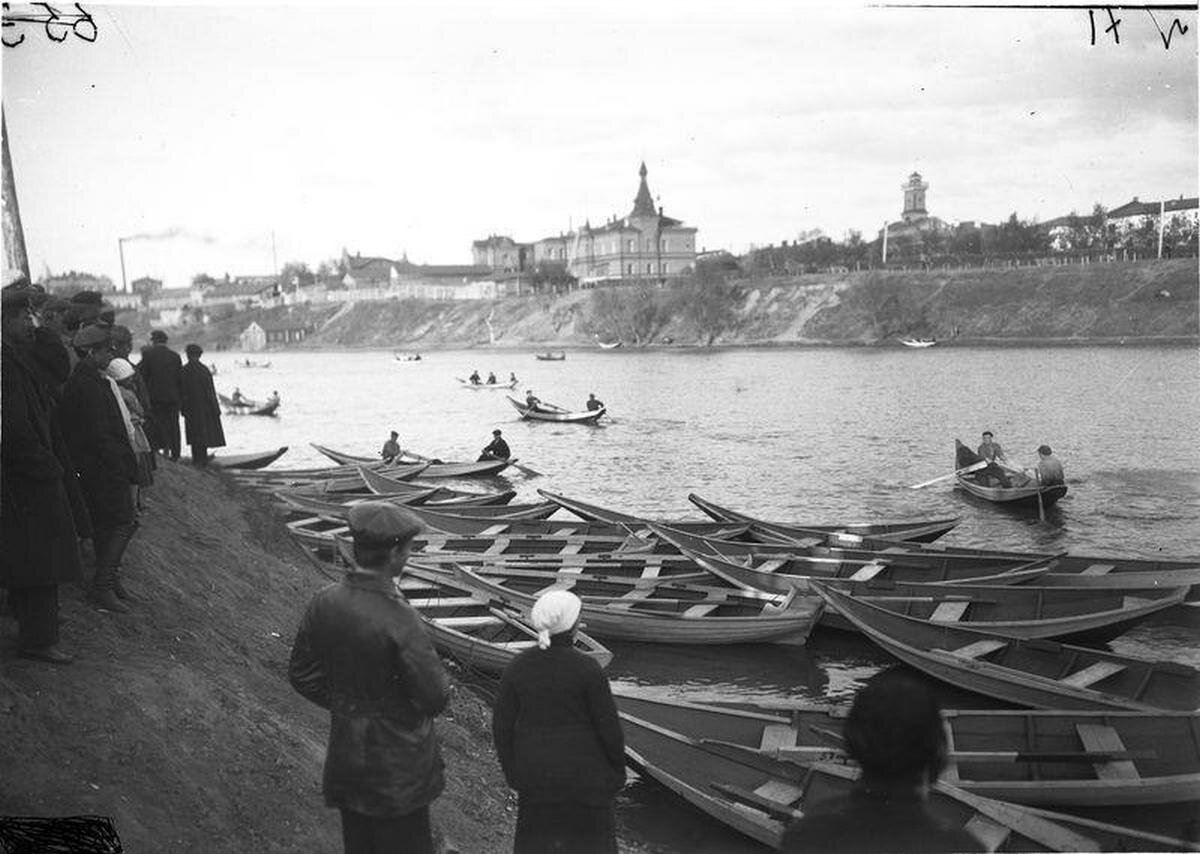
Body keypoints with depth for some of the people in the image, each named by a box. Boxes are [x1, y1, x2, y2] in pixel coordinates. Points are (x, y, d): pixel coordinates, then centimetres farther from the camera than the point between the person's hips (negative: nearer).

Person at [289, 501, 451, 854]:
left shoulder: (325, 603, -9)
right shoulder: (399, 620, -28)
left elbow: (302, 675, 3)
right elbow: (435, 696, -22)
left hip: (346, 756, 6)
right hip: (396, 764, -6)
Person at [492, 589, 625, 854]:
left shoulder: (517, 668, -7)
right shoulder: (588, 670, -17)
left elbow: (502, 725, -2)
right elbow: (608, 726, -12)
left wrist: (511, 770, 10)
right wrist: (618, 770, 2)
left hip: (534, 771, 3)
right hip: (583, 772, -3)